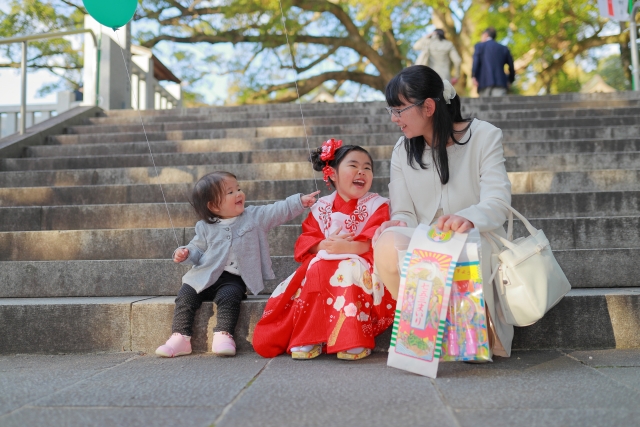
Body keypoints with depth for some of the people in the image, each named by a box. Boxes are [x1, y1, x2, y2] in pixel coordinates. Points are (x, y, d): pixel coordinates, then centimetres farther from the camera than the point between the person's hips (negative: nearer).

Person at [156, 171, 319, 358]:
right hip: (205, 277, 2)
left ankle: (223, 335, -28)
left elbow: (279, 211, -1)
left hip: (234, 279, -2)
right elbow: (197, 249, 13)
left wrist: (300, 201, -13)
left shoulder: (255, 216, 5)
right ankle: (180, 337, -13)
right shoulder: (205, 227, 8)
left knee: (229, 296, -31)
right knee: (186, 295, -15)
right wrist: (185, 253, -8)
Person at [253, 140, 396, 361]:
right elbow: (305, 241, 6)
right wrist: (323, 245, -17)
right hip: (322, 266, 4)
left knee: (351, 272, -36)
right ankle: (308, 337, -16)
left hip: (359, 266, -3)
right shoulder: (322, 207, 13)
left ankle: (352, 340, -29)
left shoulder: (376, 205, 4)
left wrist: (346, 247, -28)